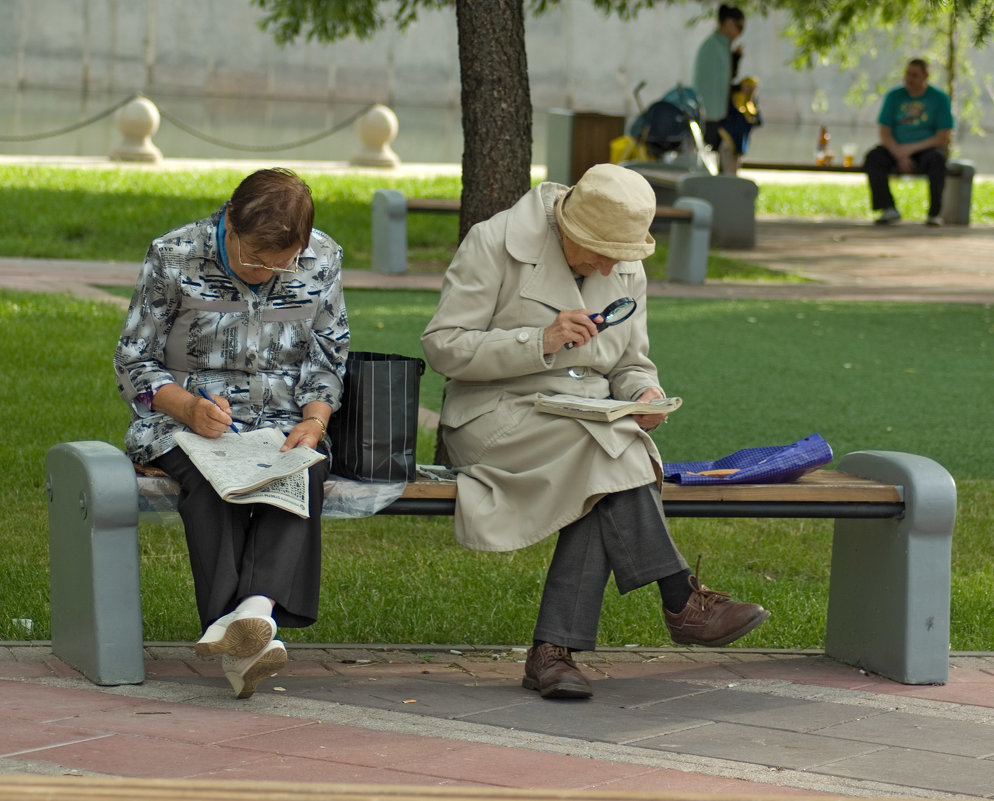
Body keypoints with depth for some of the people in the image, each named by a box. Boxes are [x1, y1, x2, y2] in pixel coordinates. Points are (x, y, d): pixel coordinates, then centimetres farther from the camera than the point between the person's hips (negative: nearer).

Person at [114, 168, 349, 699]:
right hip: (184, 423, -2)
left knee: (304, 472, -34)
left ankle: (255, 607, -56)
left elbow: (327, 362, 9)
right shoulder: (174, 257, -7)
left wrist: (315, 420, -12)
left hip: (281, 425, 2)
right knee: (211, 480, -36)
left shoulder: (322, 262, 1)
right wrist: (189, 407, -19)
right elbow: (134, 362, 0)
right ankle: (247, 638, -51)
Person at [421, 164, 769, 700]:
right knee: (607, 442, -33)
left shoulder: (627, 272, 11)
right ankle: (682, 604, -26)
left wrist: (644, 394, -7)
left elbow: (630, 365, 18)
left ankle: (553, 651, -34)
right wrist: (541, 342, -22)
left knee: (603, 475, -32)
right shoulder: (494, 244, -7)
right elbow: (443, 347, -11)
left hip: (588, 420, 5)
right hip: (496, 415, -5)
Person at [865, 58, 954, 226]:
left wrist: (911, 148, -16)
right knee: (873, 157, -27)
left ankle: (935, 213, -27)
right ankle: (888, 209, -27)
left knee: (937, 158, -36)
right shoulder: (894, 96, 5)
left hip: (926, 150, -2)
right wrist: (900, 155, -18)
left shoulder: (940, 98, -2)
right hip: (897, 150, 2)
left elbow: (944, 138, -8)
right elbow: (884, 133, 0)